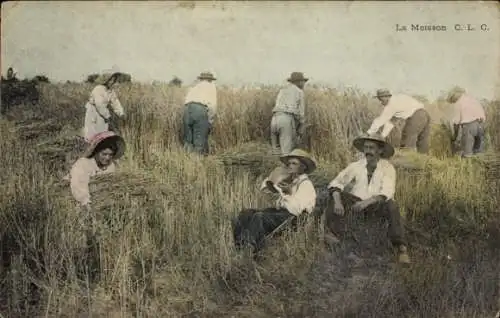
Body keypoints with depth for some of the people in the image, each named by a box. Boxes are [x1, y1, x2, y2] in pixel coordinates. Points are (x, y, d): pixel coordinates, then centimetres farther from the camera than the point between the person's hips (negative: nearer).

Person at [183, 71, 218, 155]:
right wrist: (210, 122, 9)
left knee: (188, 141, 11)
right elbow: (213, 105, 5)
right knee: (200, 142, -1)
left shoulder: (194, 87, 34)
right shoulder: (211, 86, 20)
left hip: (187, 109, 5)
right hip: (201, 110, -4)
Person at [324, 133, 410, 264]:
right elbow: (336, 183, -9)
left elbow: (386, 193, -22)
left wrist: (367, 202, -37)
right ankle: (334, 233, -26)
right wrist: (337, 202, -28)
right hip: (358, 201, 2)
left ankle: (401, 248, -31)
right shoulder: (356, 166, -4)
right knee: (339, 196, -24)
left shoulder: (387, 168, -10)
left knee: (392, 206, -34)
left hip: (377, 204, -2)